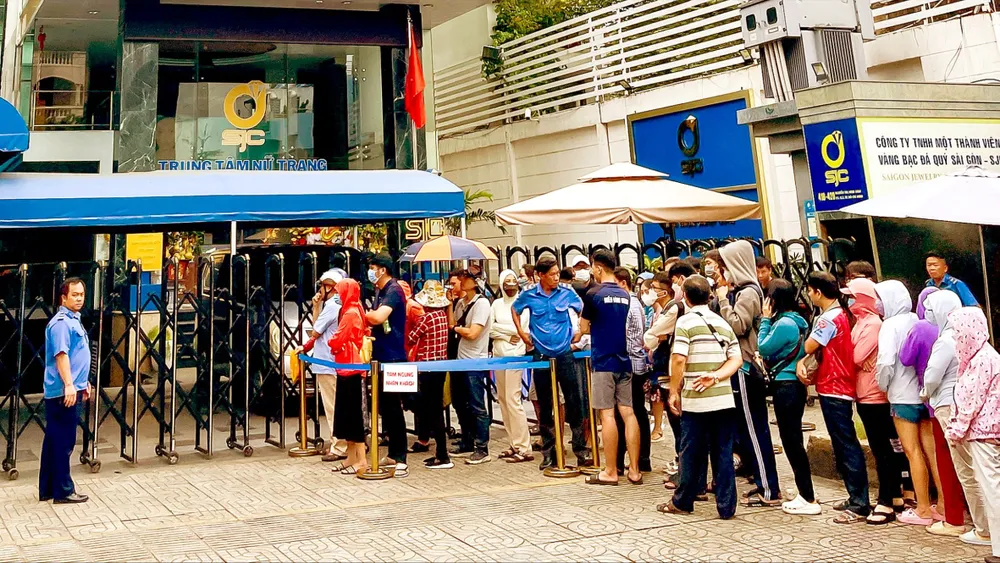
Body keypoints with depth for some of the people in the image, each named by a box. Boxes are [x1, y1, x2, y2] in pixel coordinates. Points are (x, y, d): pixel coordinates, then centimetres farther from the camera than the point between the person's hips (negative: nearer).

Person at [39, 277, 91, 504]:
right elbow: (61, 355, -23)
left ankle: (47, 489, 22)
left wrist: (84, 383, 27)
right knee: (63, 442, -4)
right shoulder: (61, 322, -14)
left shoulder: (74, 320, 18)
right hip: (63, 392, -10)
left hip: (71, 390, 10)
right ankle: (63, 491, 2)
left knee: (54, 440, 14)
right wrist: (68, 385, -28)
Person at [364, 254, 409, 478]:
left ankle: (400, 459, -4)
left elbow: (379, 317, -26)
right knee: (384, 407, 13)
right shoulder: (380, 291, 15)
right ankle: (393, 453, 22)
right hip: (381, 356, 9)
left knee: (393, 407, -8)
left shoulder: (394, 290, -13)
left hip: (393, 357, -9)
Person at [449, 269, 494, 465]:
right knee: (461, 405, 15)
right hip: (462, 360, 9)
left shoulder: (481, 303, -13)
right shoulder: (460, 303, 11)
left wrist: (456, 328, -4)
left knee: (477, 408, -4)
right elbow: (452, 325, 9)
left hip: (476, 362, -9)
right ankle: (467, 445, 27)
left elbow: (472, 333, -20)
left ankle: (482, 449, 3)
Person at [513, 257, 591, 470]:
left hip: (564, 355, 0)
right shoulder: (529, 296, -2)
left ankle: (581, 451, 4)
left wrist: (579, 333, 5)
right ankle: (548, 452, 16)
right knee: (544, 406, 7)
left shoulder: (567, 293, -2)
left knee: (574, 402, -4)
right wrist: (521, 333, 9)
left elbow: (583, 310, 14)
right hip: (541, 356, 1)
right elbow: (514, 310, 18)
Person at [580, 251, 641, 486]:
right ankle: (634, 470, 7)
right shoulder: (625, 295, 9)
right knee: (628, 413, 5)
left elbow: (584, 328, -3)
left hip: (603, 361, -6)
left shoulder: (594, 294, -9)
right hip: (624, 360, 6)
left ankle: (610, 472, 1)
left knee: (607, 415, -3)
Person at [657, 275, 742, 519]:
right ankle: (726, 506, 8)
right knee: (723, 453, 6)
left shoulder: (686, 321, -6)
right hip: (724, 398, 4)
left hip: (695, 399, -4)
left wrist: (674, 392, -6)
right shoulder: (723, 323, 11)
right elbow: (737, 359, 6)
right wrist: (715, 376, -5)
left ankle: (682, 502, 18)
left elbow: (678, 360, -14)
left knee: (692, 452, 6)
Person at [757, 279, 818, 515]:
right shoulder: (798, 321, 11)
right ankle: (805, 493, 23)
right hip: (796, 385, 10)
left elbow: (763, 348, -10)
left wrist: (765, 319, -4)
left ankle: (808, 500, 0)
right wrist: (769, 320, 9)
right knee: (794, 440, 16)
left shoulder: (783, 324, -19)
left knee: (791, 440, -4)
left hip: (786, 386, -10)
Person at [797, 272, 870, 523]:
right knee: (843, 445, 15)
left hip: (833, 389, -10)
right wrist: (802, 362, -4)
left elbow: (810, 346, -15)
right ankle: (856, 498, 22)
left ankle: (859, 505, -5)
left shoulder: (829, 318, -18)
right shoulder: (842, 314, 13)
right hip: (840, 387, 10)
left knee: (846, 446, -7)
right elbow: (818, 349, 11)